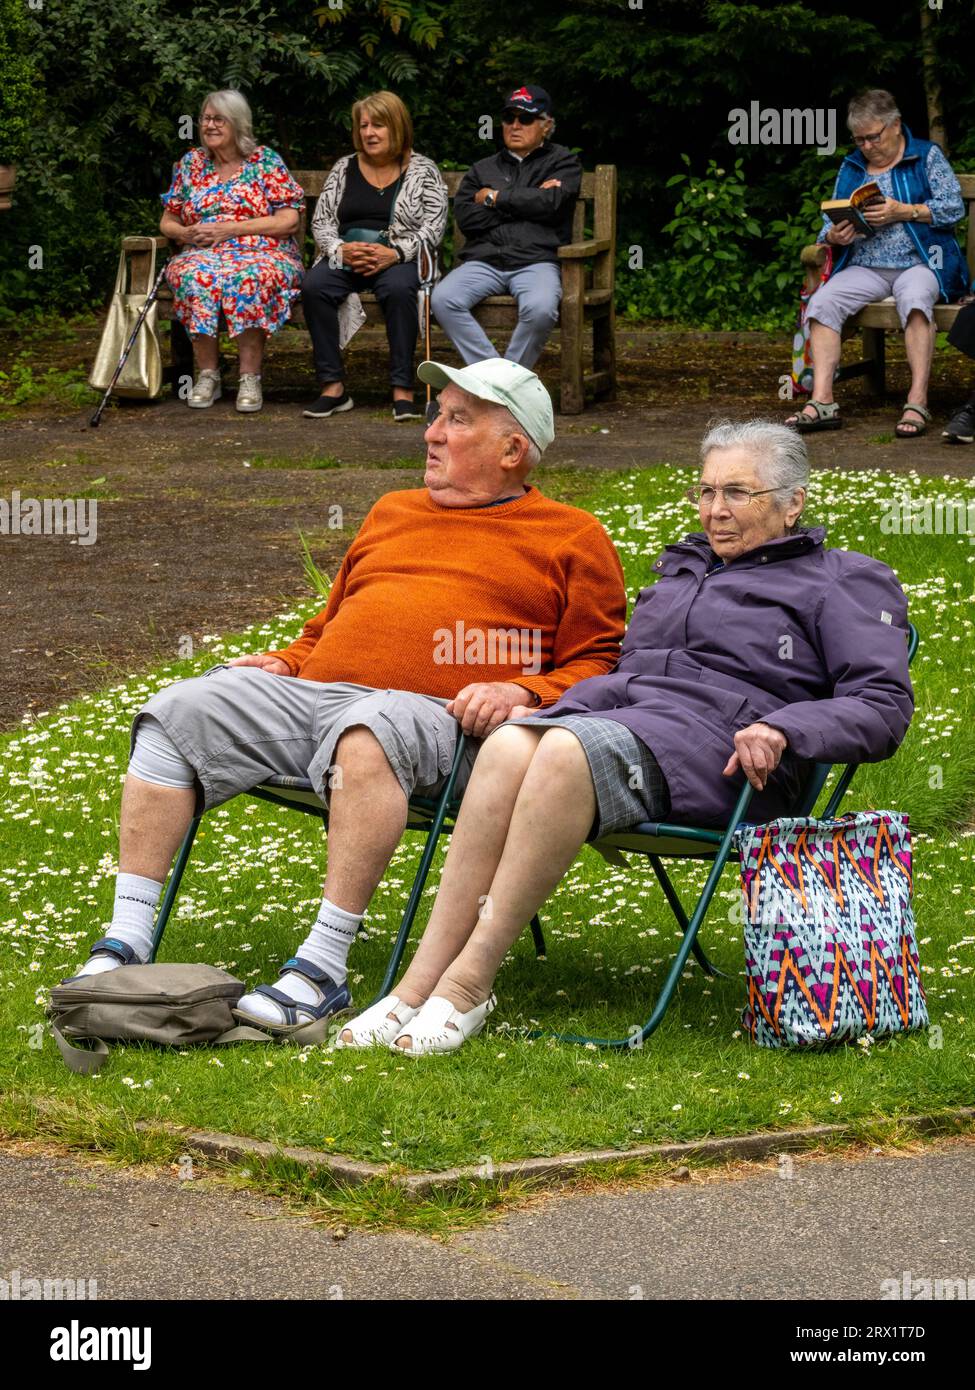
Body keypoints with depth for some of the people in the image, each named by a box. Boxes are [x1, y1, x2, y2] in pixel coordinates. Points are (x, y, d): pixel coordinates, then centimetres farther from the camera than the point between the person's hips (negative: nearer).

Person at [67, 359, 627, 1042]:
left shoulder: (573, 538, 14)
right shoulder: (393, 512, 32)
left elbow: (597, 665, 5)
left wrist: (521, 693, -13)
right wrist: (284, 663, 17)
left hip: (435, 713, -6)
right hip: (307, 692, 6)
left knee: (370, 731, -41)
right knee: (175, 714, -16)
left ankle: (324, 969, -41)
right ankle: (126, 945, -19)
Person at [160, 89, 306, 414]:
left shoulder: (265, 161, 5)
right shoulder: (191, 163, 17)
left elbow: (289, 220, -5)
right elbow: (167, 221, 20)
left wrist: (231, 229, -12)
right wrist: (186, 233, -6)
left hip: (262, 255, -3)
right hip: (202, 254, 3)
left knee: (252, 279, -40)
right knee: (195, 278, -35)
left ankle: (250, 378, -34)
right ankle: (207, 375, -29)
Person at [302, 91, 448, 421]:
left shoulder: (422, 170, 7)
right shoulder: (345, 168, 16)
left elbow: (434, 227, -3)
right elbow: (321, 222, 11)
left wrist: (395, 253, -18)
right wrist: (340, 250, -10)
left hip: (399, 258, -3)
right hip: (345, 257, 3)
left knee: (399, 289, -39)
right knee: (313, 286, -30)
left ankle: (402, 389, -34)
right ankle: (332, 386, -28)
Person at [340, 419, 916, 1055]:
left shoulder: (842, 583, 13)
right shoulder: (682, 567, 33)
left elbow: (886, 704, -1)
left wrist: (782, 730, -18)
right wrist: (556, 707, 10)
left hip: (714, 745, -5)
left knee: (567, 753, -37)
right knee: (509, 747, -31)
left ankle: (470, 981, -37)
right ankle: (421, 982, -37)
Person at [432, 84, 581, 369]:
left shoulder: (562, 162, 16)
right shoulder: (483, 169, 24)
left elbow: (551, 203, -6)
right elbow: (465, 218, 5)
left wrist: (495, 198, 4)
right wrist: (526, 201, 0)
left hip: (536, 261, -3)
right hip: (483, 260, 3)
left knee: (540, 309, -36)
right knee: (442, 300, -27)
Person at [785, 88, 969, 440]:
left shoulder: (927, 157, 7)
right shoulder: (850, 168, 19)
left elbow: (954, 207, -3)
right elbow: (830, 223, 16)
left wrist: (904, 212, -15)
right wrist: (834, 236, -9)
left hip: (919, 262, -4)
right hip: (864, 267, 4)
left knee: (915, 299, -39)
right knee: (822, 302, -25)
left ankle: (918, 402, -42)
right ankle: (822, 402, -30)